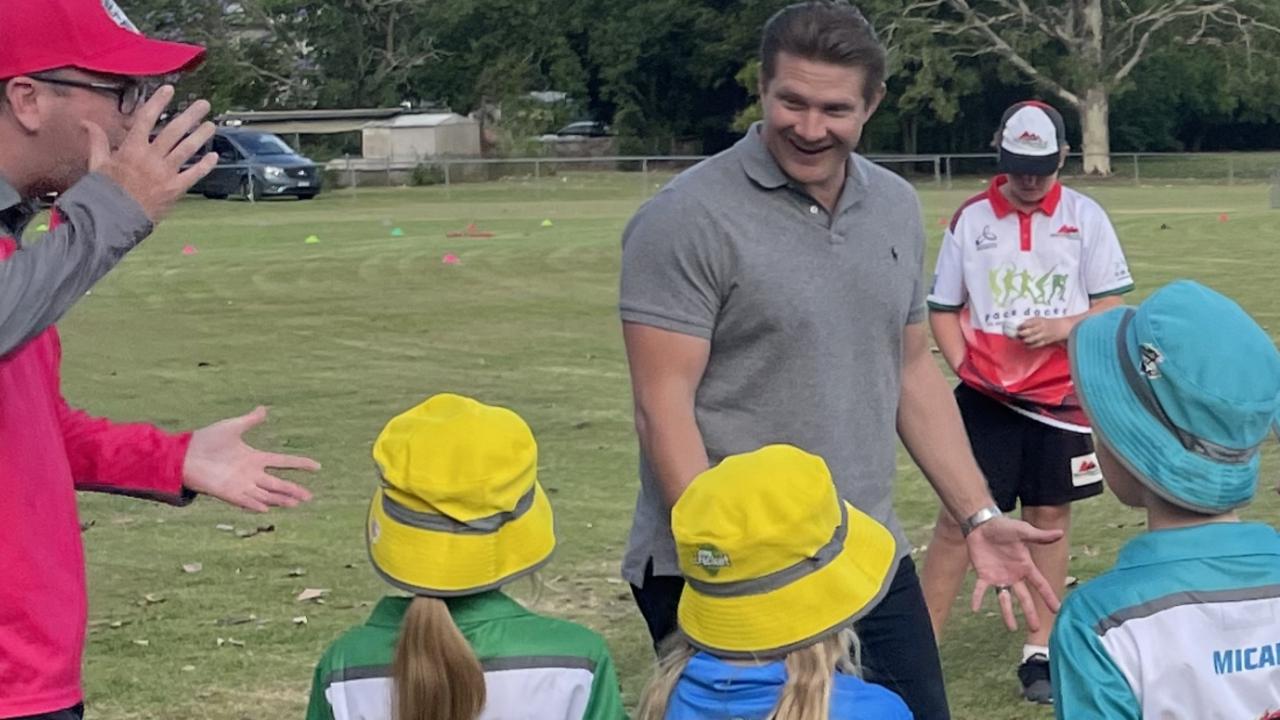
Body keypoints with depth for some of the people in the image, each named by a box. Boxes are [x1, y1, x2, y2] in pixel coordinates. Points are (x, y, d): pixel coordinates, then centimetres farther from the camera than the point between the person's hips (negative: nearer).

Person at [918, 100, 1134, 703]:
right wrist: (963, 368, -7)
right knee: (958, 515, -4)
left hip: (1062, 397, 1)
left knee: (1050, 517, 7)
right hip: (984, 397, 0)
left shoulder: (1085, 217, 0)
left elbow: (1111, 308, 2)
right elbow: (943, 309, 7)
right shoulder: (970, 219, 1)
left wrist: (1063, 325, -17)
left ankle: (1040, 650, 18)